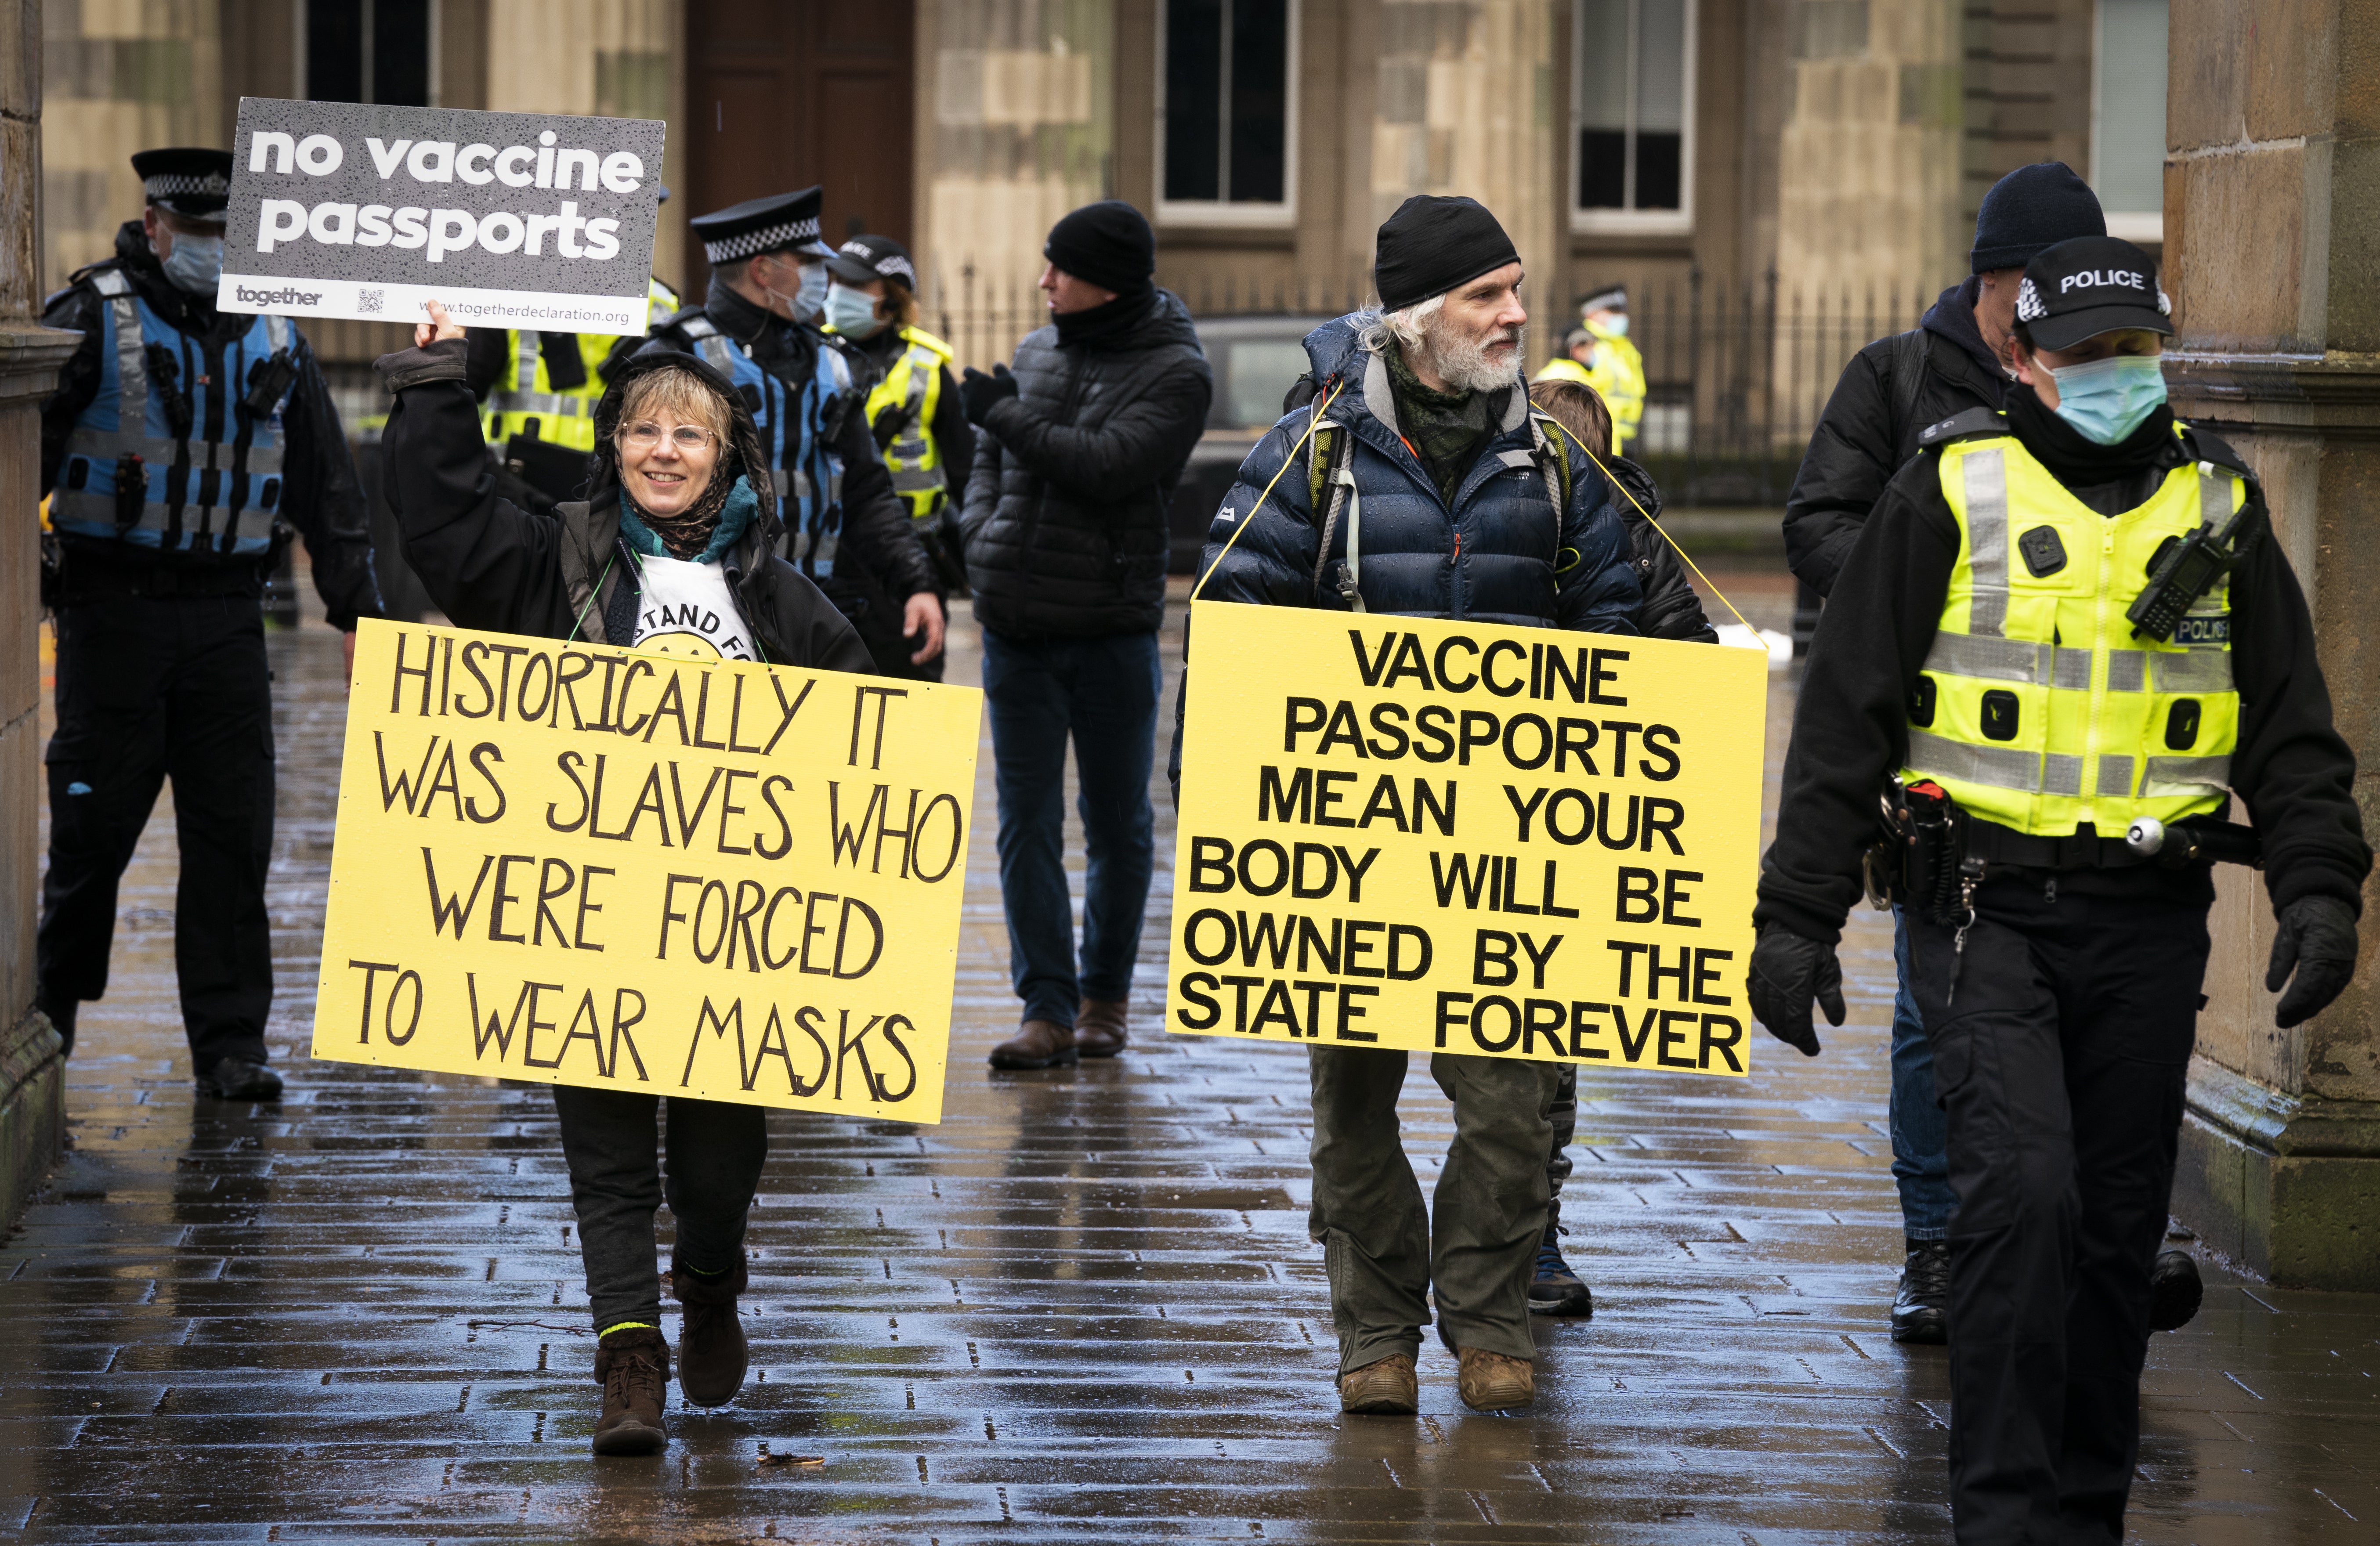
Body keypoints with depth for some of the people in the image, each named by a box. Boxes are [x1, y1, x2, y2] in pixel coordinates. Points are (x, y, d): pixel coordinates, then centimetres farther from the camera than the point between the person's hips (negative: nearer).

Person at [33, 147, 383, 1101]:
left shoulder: (273, 339, 11)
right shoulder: (90, 320, -3)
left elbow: (326, 487, 17)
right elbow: (28, 451, -5)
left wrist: (357, 611, 13)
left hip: (228, 618, 3)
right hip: (114, 614, -3)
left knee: (233, 833, 0)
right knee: (95, 824, 2)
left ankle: (230, 1042, 5)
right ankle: (54, 1002, 23)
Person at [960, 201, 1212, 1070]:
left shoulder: (1176, 374, -7)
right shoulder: (1039, 352, 10)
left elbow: (1108, 466, -20)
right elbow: (991, 460, 20)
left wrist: (1003, 414, -13)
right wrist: (983, 534, 3)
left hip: (1114, 631, -4)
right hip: (1016, 631, 4)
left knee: (1118, 826, 7)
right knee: (1027, 824, -1)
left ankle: (1105, 998, 21)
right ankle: (1048, 1011, -1)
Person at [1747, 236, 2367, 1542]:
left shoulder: (2215, 503, 10)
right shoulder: (1952, 490, 1)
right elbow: (1845, 713, 1)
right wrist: (1795, 915, -4)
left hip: (2151, 924, 3)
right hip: (1988, 907, -3)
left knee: (2118, 1226, 7)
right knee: (2023, 1191, -16)